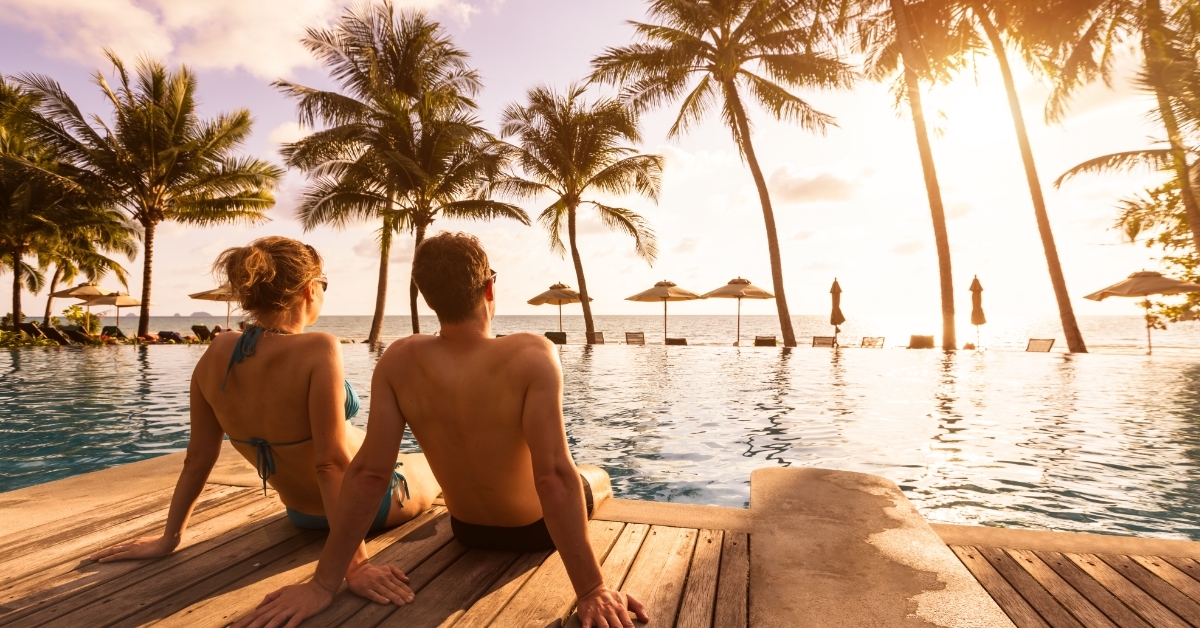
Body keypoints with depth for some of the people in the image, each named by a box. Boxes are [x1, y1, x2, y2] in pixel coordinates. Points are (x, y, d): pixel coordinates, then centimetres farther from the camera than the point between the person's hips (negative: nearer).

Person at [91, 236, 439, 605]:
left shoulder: (218, 353, -12)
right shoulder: (317, 350, -32)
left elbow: (198, 457, -5)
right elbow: (332, 462, -33)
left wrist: (169, 539, 7)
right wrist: (356, 565, -29)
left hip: (303, 513, 6)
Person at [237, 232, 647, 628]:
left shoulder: (399, 362, -22)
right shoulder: (531, 356, -34)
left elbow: (367, 473, -22)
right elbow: (554, 478, -37)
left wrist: (324, 583, -14)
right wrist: (591, 591, -31)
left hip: (468, 531, 3)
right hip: (537, 529, -3)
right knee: (599, 480, 32)